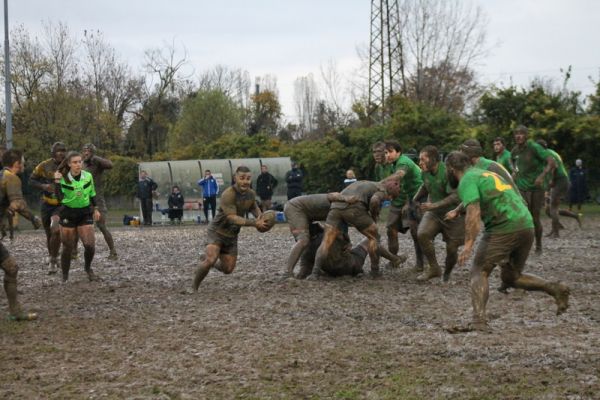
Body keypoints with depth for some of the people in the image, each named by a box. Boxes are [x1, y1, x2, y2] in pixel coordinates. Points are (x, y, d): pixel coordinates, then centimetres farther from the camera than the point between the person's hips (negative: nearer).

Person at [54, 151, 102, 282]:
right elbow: (60, 197, -23)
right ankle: (65, 277, 17)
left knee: (90, 245, -10)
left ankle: (88, 268, 20)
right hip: (68, 214, -2)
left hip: (85, 213, 2)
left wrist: (95, 209, 16)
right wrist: (57, 182, -29)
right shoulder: (63, 178, -11)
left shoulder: (88, 176, -2)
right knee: (68, 247, 1)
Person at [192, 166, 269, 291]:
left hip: (232, 235, 7)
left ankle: (207, 259, 37)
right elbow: (232, 218, -32)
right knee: (211, 260, -28)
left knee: (228, 269, 7)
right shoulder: (228, 195, -26)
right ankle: (193, 287, -7)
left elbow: (254, 207, 20)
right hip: (217, 231, -7)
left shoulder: (251, 194, -3)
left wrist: (260, 217, -2)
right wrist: (254, 223, -37)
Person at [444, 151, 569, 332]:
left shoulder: (467, 180, -1)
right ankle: (554, 288, 5)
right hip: (527, 224, 8)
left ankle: (479, 320, -16)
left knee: (479, 272, -1)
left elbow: (473, 214, -17)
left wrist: (468, 246, -22)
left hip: (505, 227, -8)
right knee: (510, 277, 21)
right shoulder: (484, 173, 26)